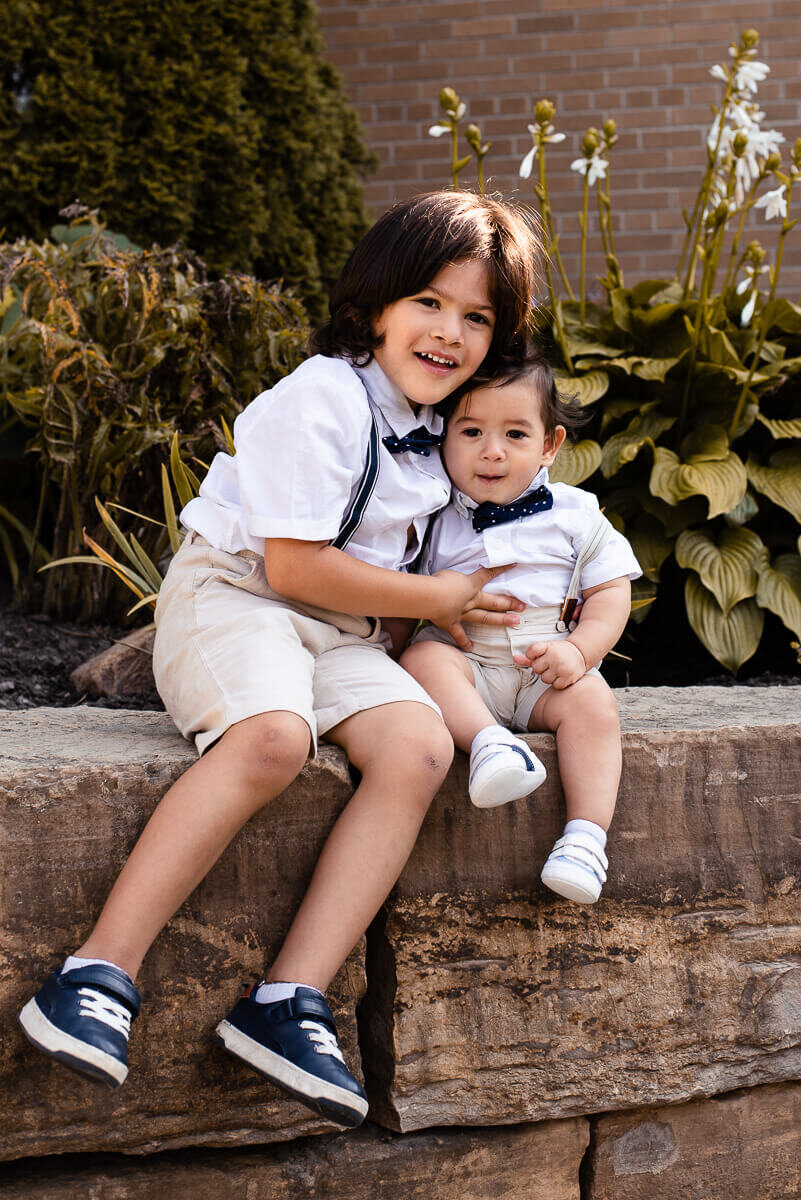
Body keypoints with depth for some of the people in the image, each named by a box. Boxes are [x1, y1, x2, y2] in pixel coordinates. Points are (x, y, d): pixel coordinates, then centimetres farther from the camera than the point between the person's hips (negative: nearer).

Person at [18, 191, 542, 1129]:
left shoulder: (437, 426, 14)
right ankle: (100, 971, -34)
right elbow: (293, 566, -17)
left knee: (420, 747, -24)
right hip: (231, 594, -7)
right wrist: (435, 599, -7)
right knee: (273, 735, -38)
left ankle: (290, 999, -29)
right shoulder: (325, 398, -13)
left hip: (341, 631, 7)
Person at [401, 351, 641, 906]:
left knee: (592, 703, -27)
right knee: (422, 659, -29)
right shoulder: (435, 518, 3)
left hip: (546, 670, 0)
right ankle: (488, 741, -46)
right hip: (463, 658, 0)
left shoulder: (574, 513, 3)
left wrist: (579, 650, -13)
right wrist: (437, 601, -14)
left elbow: (611, 590, 2)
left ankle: (586, 835, -31)